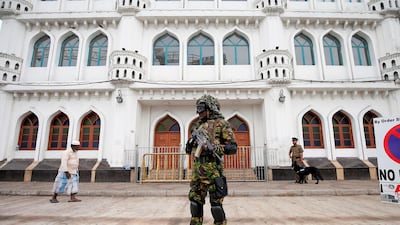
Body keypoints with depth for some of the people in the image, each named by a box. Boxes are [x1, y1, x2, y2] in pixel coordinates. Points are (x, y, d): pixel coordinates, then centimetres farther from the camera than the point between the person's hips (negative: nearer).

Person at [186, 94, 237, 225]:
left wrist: (214, 148, -19)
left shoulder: (221, 124, -2)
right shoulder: (199, 125, 18)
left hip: (212, 168, -7)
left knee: (216, 202, -2)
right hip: (197, 168, 7)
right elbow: (190, 149, 25)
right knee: (195, 199, 14)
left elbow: (233, 148, -7)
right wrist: (190, 143, 1)